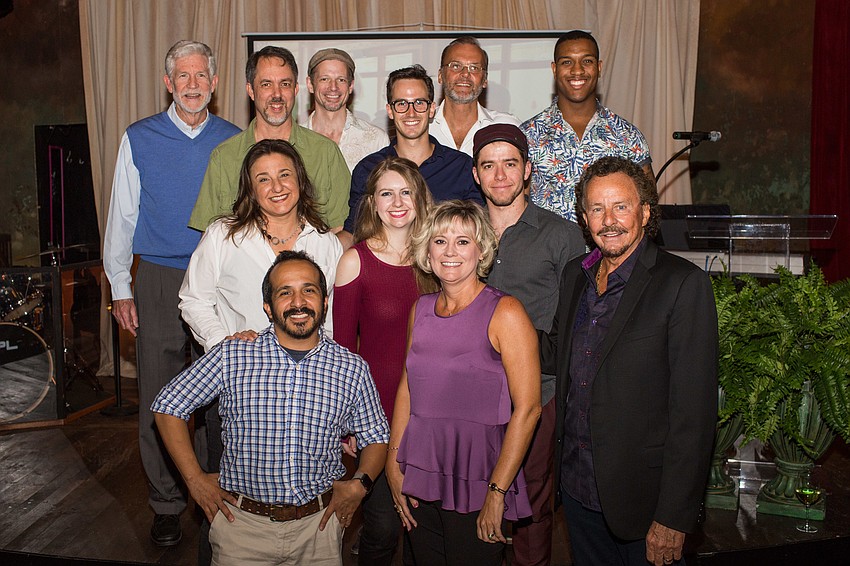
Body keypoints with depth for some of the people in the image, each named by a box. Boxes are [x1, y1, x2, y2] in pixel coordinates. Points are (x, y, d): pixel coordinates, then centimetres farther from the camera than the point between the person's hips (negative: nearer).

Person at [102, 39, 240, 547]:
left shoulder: (234, 141, 5)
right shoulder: (139, 139, 4)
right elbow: (122, 216, 7)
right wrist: (120, 287, 3)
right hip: (159, 282, 0)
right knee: (159, 399, 5)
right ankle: (167, 502, 22)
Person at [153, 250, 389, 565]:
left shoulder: (352, 368, -2)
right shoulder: (231, 356, -5)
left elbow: (376, 438, 9)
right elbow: (168, 407, 3)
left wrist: (359, 484, -7)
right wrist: (195, 479, -1)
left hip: (318, 525, 1)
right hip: (242, 522, -1)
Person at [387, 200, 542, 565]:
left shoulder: (504, 312, -11)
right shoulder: (421, 309, 6)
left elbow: (527, 408, -14)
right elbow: (407, 387, 11)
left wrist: (497, 494, -15)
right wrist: (394, 466, 6)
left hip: (476, 481, -5)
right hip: (420, 478, 5)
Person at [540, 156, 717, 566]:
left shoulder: (683, 283, -16)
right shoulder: (575, 275, 5)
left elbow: (694, 409, -18)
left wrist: (673, 517, -18)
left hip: (642, 498, -5)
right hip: (577, 485, 6)